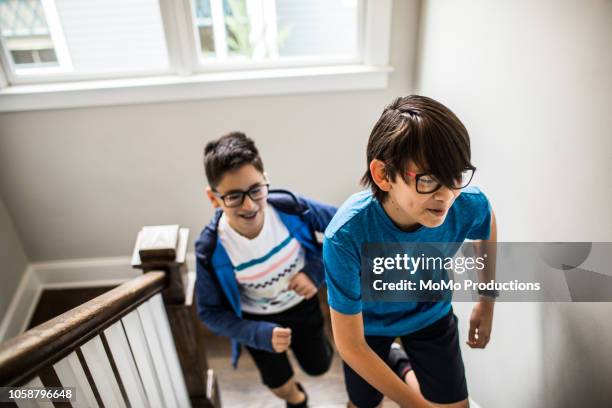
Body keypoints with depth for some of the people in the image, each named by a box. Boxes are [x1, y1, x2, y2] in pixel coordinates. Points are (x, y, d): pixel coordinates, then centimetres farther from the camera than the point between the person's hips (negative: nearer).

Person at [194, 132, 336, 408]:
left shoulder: (290, 207, -31)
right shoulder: (210, 250, -31)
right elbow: (210, 312, -16)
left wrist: (316, 271, -27)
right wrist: (261, 334, -29)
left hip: (302, 305, 1)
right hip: (258, 321, 0)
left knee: (318, 368, 22)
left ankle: (308, 342, 59)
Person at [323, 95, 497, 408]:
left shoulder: (469, 206, -30)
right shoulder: (347, 235, -39)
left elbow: (487, 228, -1)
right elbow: (350, 346, -27)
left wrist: (487, 302, 6)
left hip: (431, 313, 2)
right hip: (368, 322, -1)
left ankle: (411, 374, 36)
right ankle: (389, 360, 49)